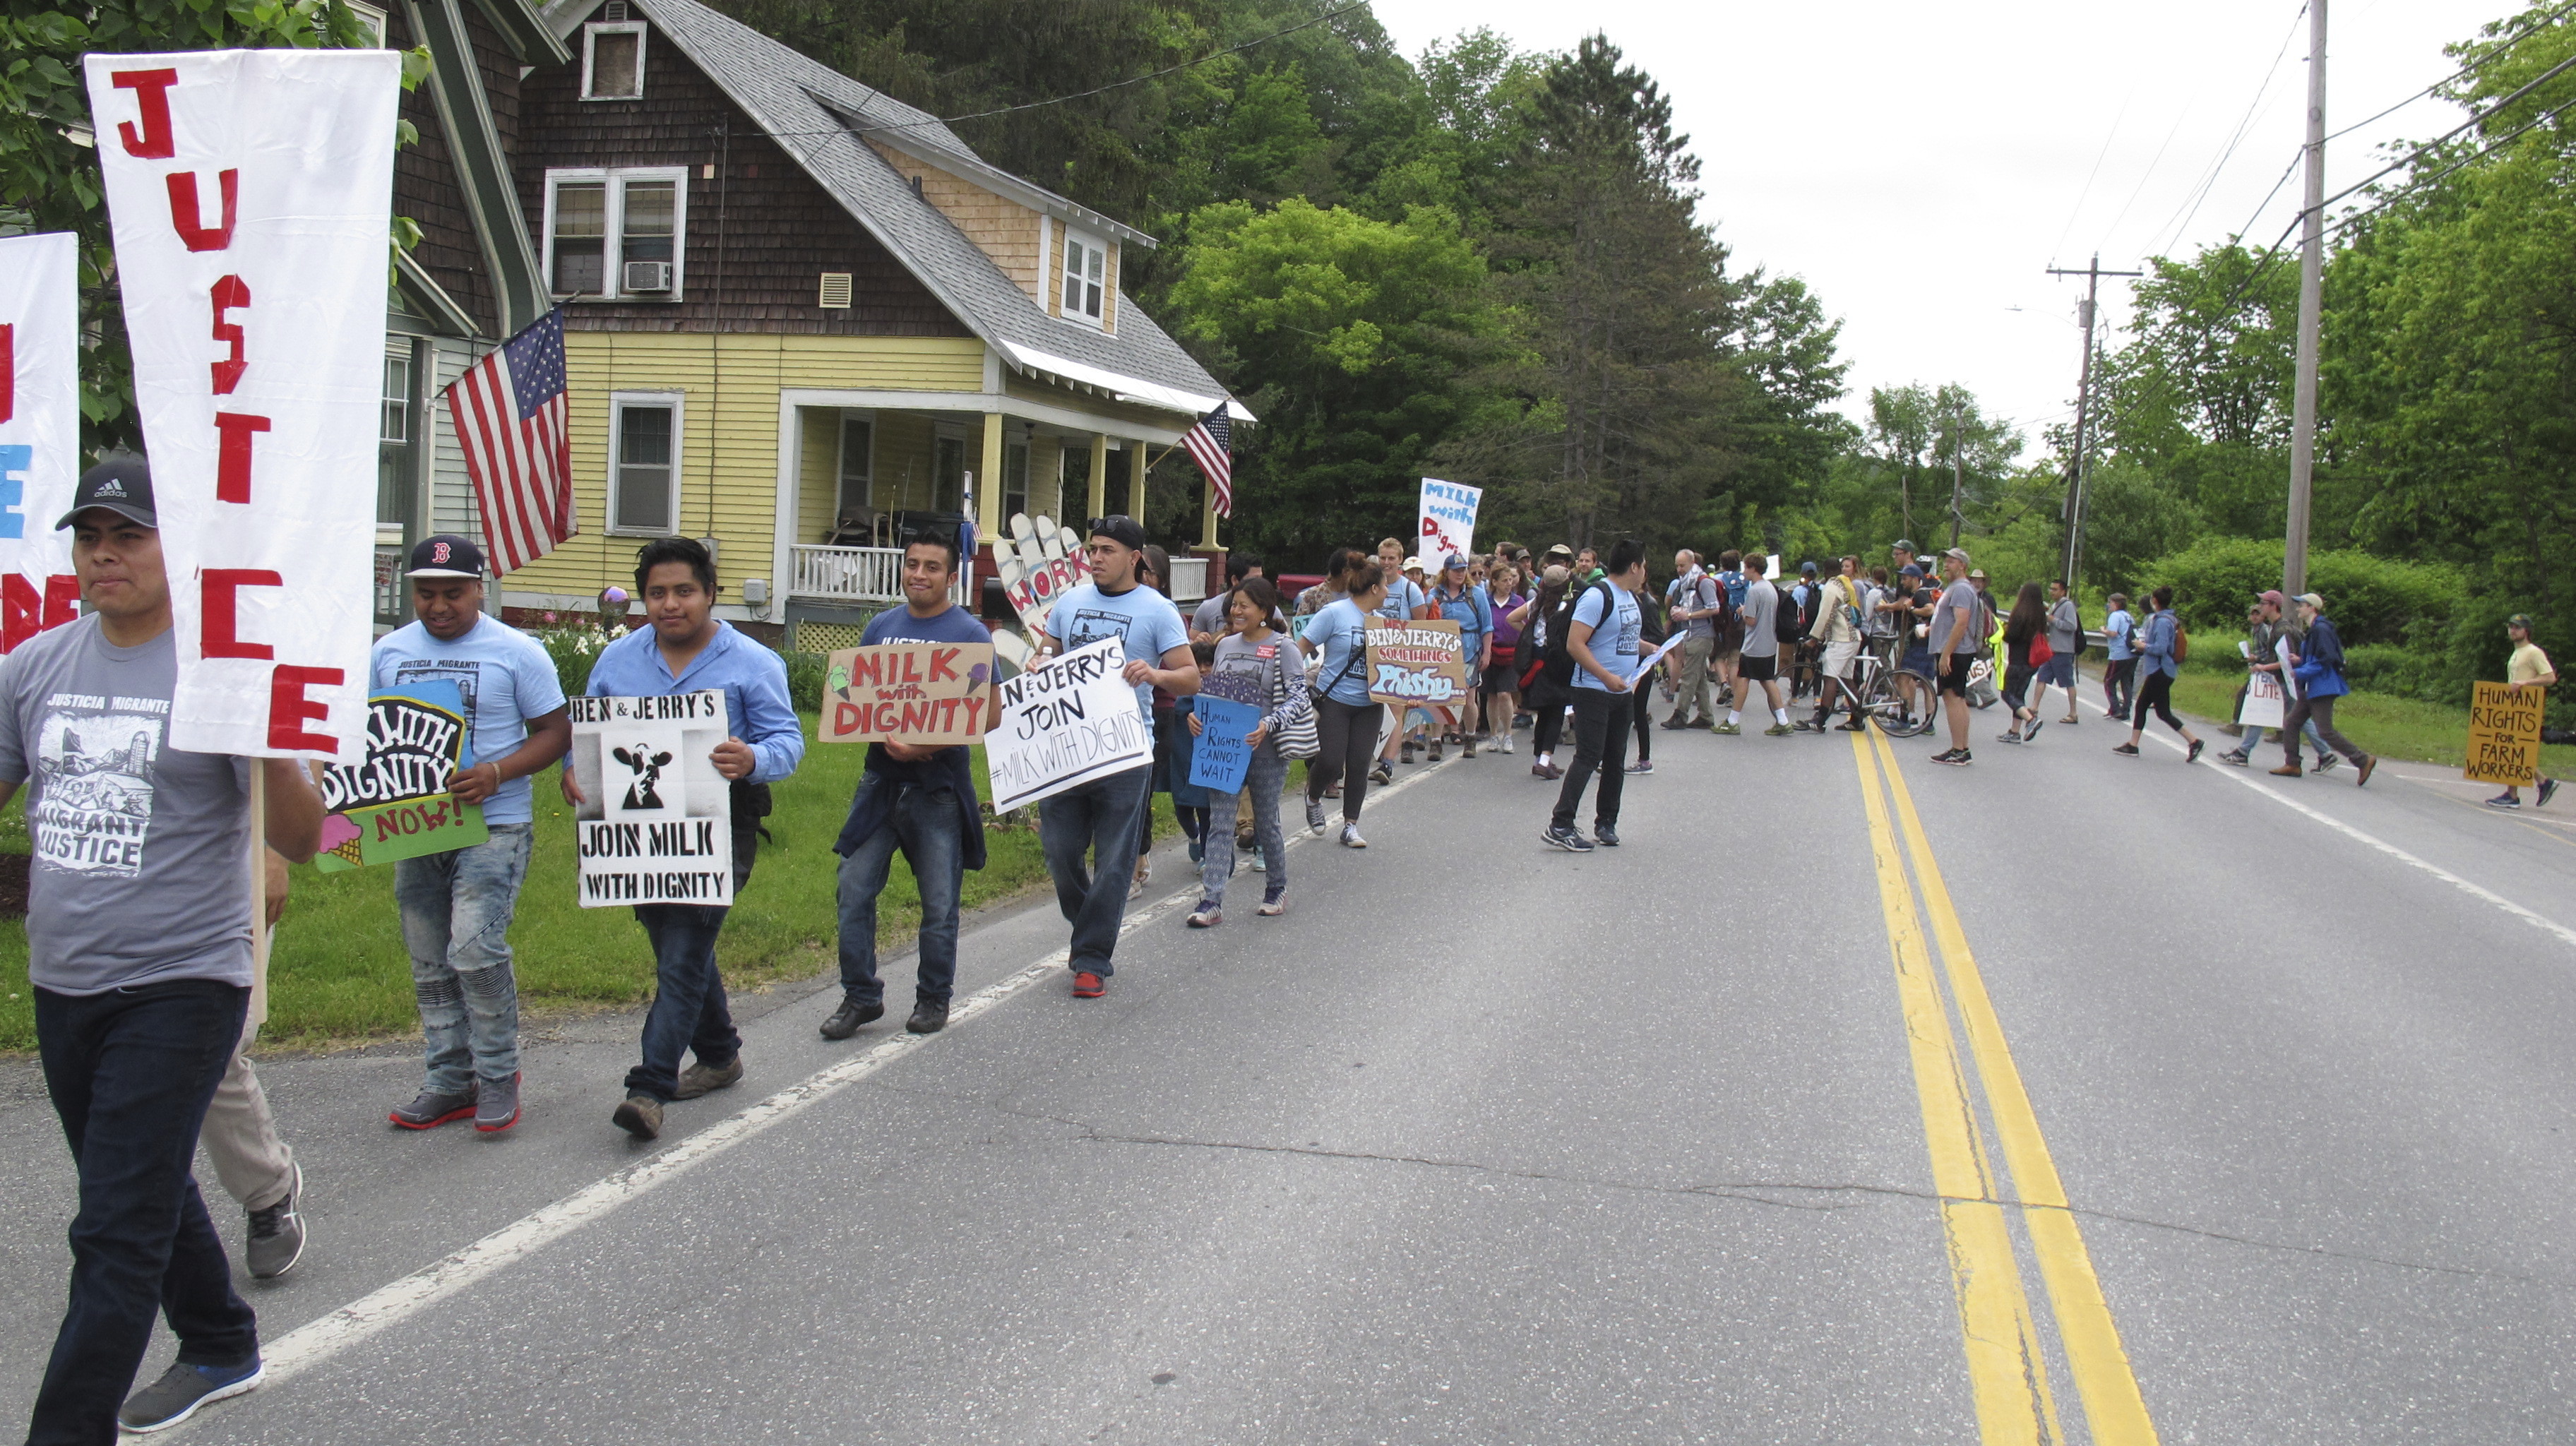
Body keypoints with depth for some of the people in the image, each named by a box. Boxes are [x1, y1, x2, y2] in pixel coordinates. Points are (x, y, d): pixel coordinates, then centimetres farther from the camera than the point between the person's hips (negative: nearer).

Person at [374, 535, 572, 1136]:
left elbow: (555, 731, -3)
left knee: (476, 950, -16)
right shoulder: (388, 653, 9)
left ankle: (498, 1074, 1)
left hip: (494, 826, -5)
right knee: (430, 967, 9)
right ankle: (448, 1082, 20)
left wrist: (498, 773, -20)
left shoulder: (516, 653, -4)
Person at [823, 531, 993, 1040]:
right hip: (881, 779, 4)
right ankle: (861, 997, 14)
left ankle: (933, 998, 21)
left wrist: (929, 744, -20)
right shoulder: (881, 626, 10)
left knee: (939, 902, 4)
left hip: (940, 786, -4)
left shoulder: (970, 633, -4)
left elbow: (990, 714, -8)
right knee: (853, 890, 1)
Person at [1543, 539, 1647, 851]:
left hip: (1623, 692, 9)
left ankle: (1606, 823, 22)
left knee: (1615, 760, 12)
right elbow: (1574, 644, -21)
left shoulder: (1631, 598, 14)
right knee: (1588, 758, -12)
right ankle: (1559, 827, -11)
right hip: (1594, 692, -9)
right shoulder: (1597, 596, -15)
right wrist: (1607, 677, -23)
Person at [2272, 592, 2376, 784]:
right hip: (2310, 689, 11)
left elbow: (2325, 660, -21)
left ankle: (2363, 761, -4)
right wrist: (2299, 661, 5)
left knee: (2325, 731, -10)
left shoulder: (2321, 630, -16)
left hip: (2323, 688, -11)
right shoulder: (2309, 631, 16)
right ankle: (2292, 764, 14)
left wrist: (2300, 672, -19)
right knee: (2291, 723, 10)